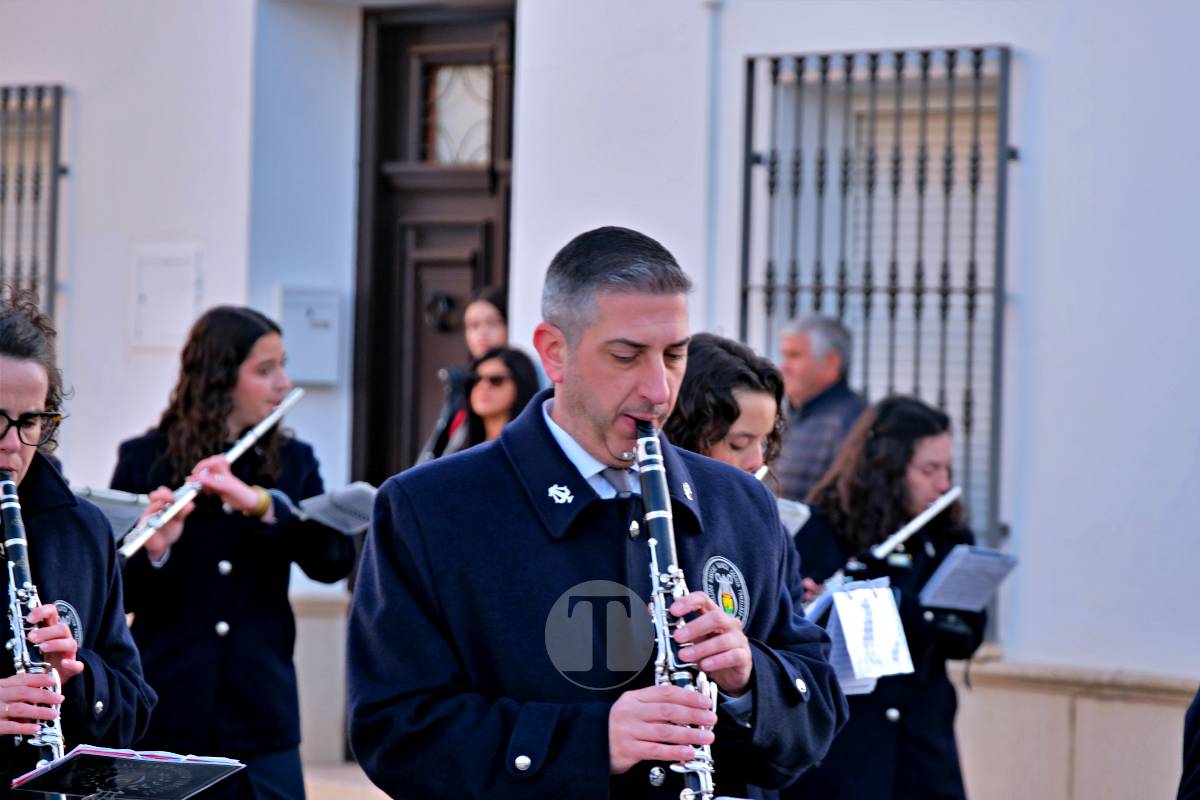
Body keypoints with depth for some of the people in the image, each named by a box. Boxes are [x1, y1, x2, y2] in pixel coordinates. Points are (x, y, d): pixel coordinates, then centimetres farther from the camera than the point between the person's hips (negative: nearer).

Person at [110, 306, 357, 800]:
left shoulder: (292, 462, 7)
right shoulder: (144, 460, 0)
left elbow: (335, 559, -8)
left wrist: (260, 503, -22)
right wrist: (152, 551, -24)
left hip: (260, 718, 2)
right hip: (163, 716, -2)